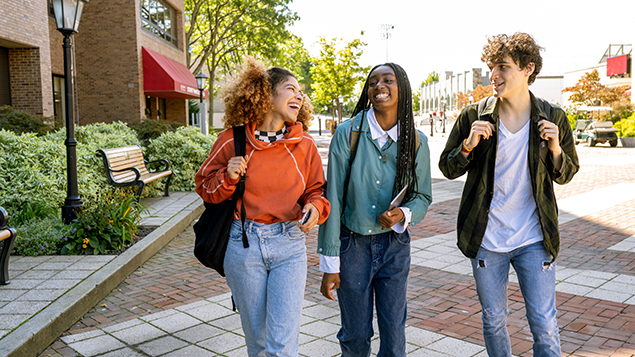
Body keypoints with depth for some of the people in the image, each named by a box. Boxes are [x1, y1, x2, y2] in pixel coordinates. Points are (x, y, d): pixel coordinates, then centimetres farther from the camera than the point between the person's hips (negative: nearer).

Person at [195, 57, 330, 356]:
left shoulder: (304, 144, 0)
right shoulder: (231, 141, -4)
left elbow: (316, 190, 10)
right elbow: (205, 188, 5)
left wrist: (315, 208, -12)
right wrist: (228, 177, -15)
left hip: (289, 245, 0)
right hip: (243, 244, 0)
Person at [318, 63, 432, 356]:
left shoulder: (416, 141, -2)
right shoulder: (348, 133, -10)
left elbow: (423, 197, 9)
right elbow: (333, 198, -9)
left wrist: (403, 214, -15)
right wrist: (330, 263, -9)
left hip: (395, 245, 2)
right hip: (353, 244, -2)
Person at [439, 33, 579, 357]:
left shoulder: (553, 118, -3)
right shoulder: (473, 116, -6)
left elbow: (566, 175, 7)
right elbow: (447, 168, 1)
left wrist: (555, 149, -14)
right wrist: (469, 145, -18)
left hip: (534, 240, 0)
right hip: (486, 240, 1)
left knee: (545, 326, 7)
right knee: (493, 322, 16)